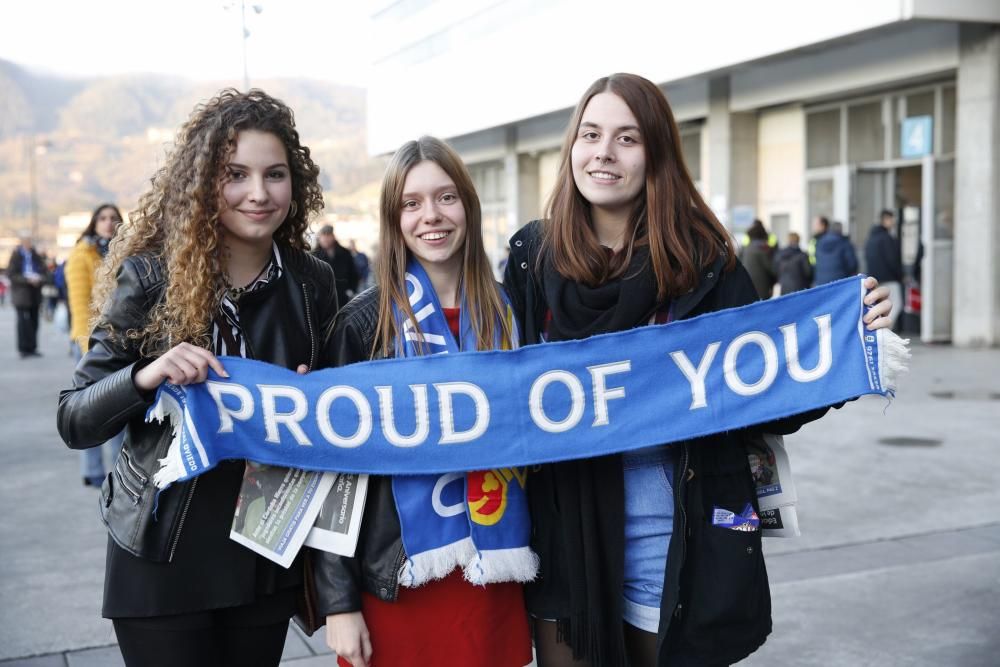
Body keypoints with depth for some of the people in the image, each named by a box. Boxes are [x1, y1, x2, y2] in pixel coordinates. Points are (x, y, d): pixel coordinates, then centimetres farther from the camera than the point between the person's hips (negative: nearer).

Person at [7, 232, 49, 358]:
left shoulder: (37, 256, 7)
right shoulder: (16, 255, -2)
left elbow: (45, 273, 11)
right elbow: (11, 274, -7)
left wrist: (39, 279, -10)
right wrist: (27, 279, -16)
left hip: (35, 294, 4)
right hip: (21, 294, -4)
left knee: (34, 321, 4)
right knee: (23, 320, -8)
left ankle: (32, 348, 9)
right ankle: (24, 349, -4)